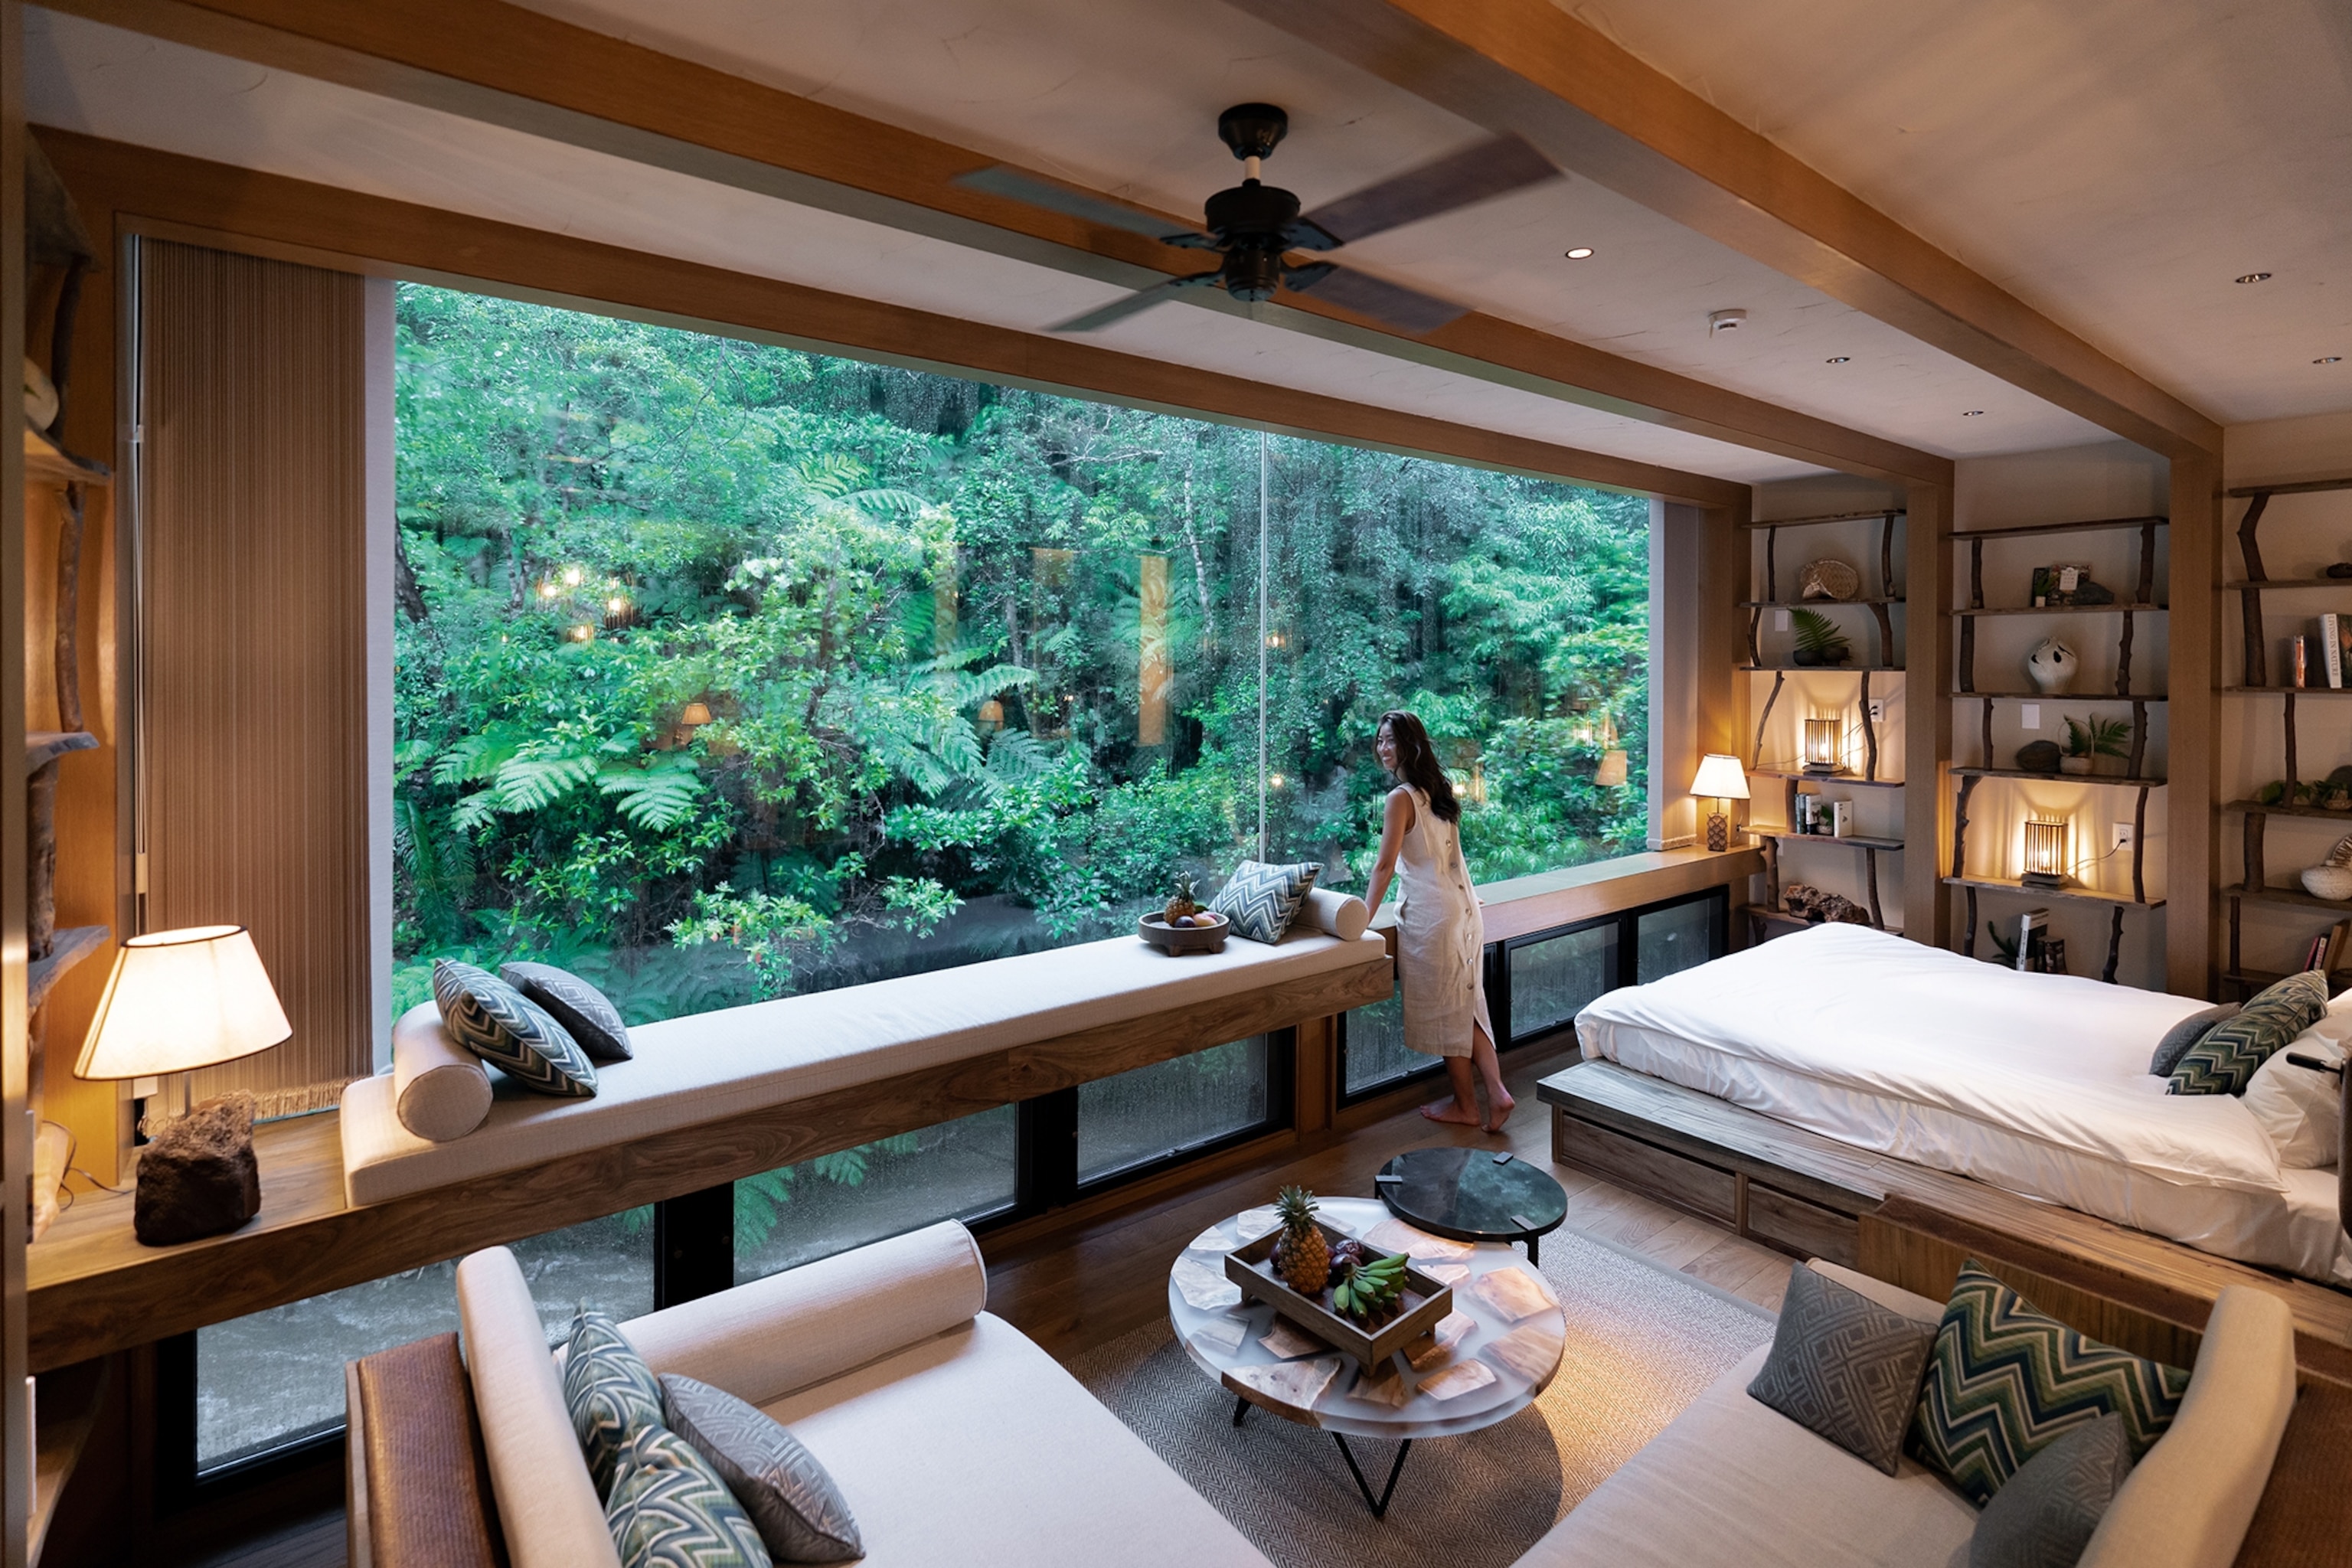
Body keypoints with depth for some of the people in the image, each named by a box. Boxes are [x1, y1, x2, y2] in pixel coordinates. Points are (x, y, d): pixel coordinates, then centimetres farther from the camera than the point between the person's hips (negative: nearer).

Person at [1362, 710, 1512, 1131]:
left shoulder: (1401, 798, -14)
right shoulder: (1438, 789, 11)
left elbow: (1384, 866, -17)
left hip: (1431, 915, -8)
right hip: (1465, 907, 8)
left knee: (1444, 1011, 5)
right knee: (1465, 1006, 14)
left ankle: (1466, 1106, 17)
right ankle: (1497, 1092, 10)